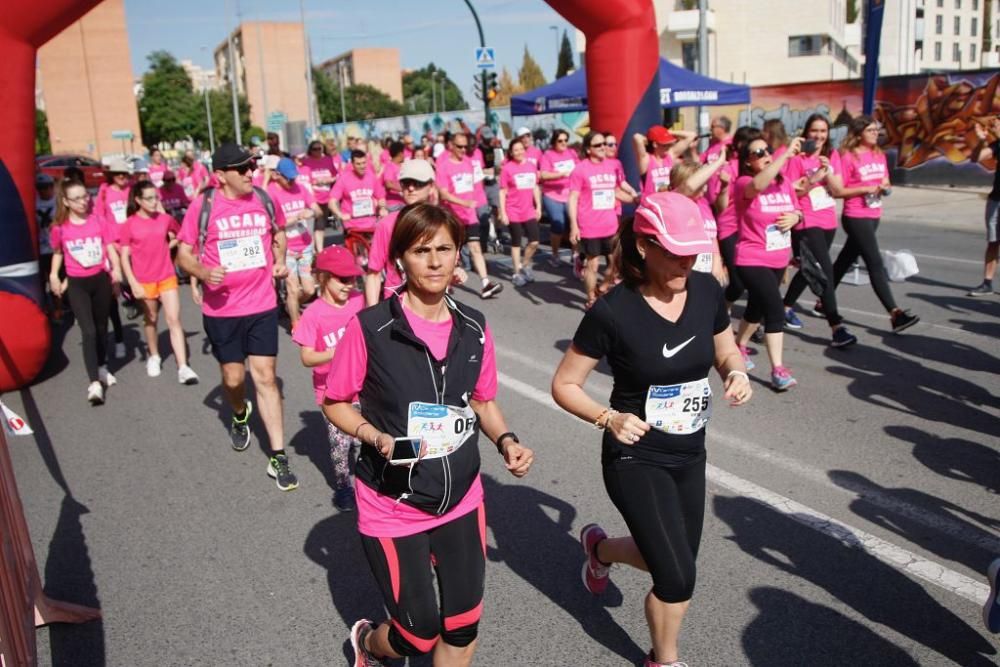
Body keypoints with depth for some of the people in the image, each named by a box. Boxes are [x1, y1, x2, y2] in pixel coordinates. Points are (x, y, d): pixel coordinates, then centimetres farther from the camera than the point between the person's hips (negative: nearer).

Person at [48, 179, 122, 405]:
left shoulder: (99, 220, -4)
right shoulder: (60, 227, -4)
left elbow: (110, 248, -3)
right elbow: (58, 253, 12)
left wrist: (117, 269, -19)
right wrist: (54, 276, 7)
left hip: (101, 279, 2)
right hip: (76, 283, -2)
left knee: (101, 327, 16)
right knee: (89, 331, -11)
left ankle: (102, 368, 37)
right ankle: (94, 383, -11)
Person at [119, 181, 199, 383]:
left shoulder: (165, 219, -2)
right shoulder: (129, 225, -9)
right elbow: (124, 257, -8)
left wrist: (167, 246, 4)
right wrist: (133, 284, -15)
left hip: (167, 277, 1)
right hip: (144, 281, -1)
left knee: (174, 320, -6)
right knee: (151, 319, 16)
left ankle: (183, 367, -10)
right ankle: (154, 356, 37)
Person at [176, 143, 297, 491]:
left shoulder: (264, 200, -1)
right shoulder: (203, 206, -9)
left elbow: (278, 231, 20)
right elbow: (183, 253, -3)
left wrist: (280, 259, 3)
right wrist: (203, 272, -23)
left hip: (262, 305, 1)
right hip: (221, 309, -1)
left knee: (265, 377, -1)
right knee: (233, 377, 12)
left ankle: (278, 457, 4)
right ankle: (240, 415, 48)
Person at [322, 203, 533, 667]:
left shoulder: (474, 328, -4)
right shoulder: (370, 327, -17)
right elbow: (334, 402, -6)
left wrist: (506, 441, -9)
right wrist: (377, 438, -23)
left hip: (461, 501, 4)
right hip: (392, 507, -4)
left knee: (462, 629, 13)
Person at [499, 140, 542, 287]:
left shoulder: (531, 166, 3)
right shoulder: (507, 168, -9)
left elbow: (535, 188, 13)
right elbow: (502, 192, -7)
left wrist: (538, 207, 9)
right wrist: (502, 212, -9)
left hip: (529, 211, 4)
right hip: (513, 212, -4)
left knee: (534, 242, 0)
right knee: (516, 243, 7)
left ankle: (525, 265, 25)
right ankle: (517, 273, 18)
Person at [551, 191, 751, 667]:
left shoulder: (708, 292, -8)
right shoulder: (612, 311, -22)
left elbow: (726, 351, 10)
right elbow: (564, 385, -12)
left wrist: (736, 373, -12)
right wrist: (609, 418, -27)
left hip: (690, 456, 6)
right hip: (635, 459, -5)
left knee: (671, 564, 19)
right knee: (678, 578, -8)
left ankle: (600, 548, 51)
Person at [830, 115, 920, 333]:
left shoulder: (880, 155, 9)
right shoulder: (848, 157, -11)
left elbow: (885, 182, 19)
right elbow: (837, 191, -12)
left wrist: (885, 187, -4)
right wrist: (865, 188, -20)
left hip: (874, 216, 7)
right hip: (855, 218, -7)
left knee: (846, 259, 16)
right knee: (876, 264, -12)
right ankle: (895, 314, -14)